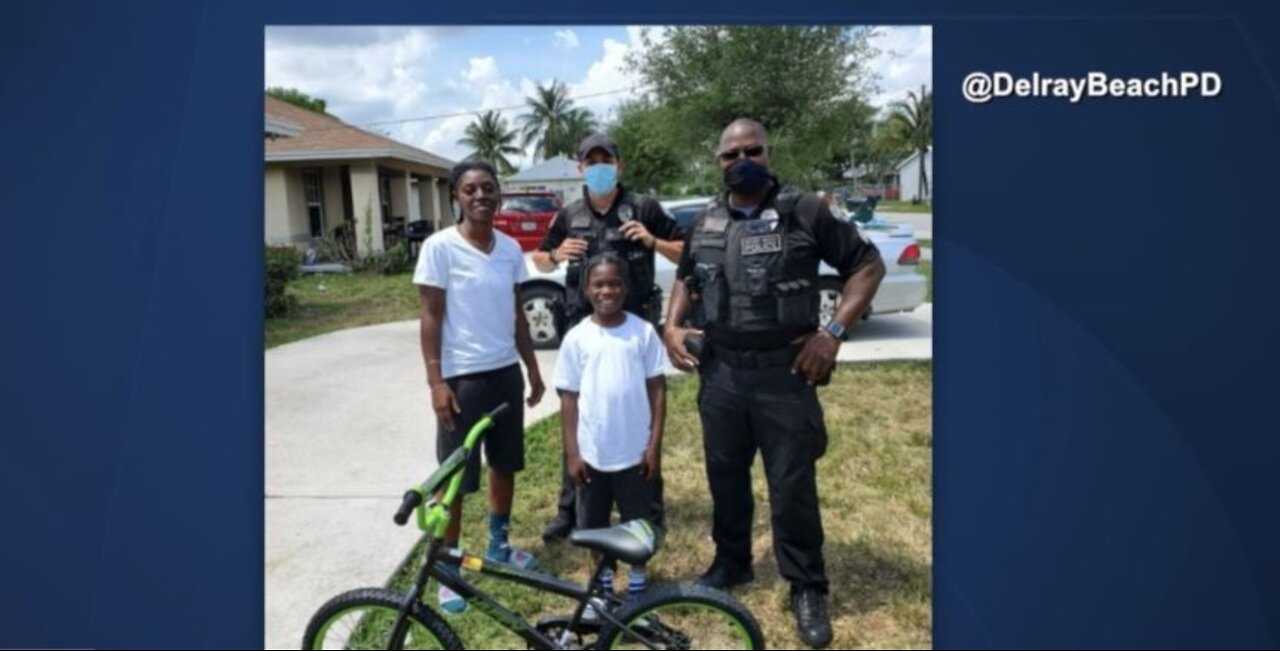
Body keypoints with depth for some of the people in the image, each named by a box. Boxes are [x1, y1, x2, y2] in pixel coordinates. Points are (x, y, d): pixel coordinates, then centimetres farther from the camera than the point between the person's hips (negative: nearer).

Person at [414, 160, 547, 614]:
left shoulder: (510, 249, 5)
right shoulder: (440, 248, -10)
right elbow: (431, 318, -10)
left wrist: (533, 369, 13)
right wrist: (436, 381, -15)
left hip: (506, 373, 6)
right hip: (462, 377, -5)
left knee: (505, 465, 17)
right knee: (455, 477, 3)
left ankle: (498, 546, 37)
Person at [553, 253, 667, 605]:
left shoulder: (644, 332, -4)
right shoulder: (577, 338, -4)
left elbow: (657, 389, -1)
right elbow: (569, 398, -1)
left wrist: (655, 444, -4)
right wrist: (572, 452, -3)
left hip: (635, 451, 0)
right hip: (592, 453, 1)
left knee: (638, 520, 13)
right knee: (594, 523, 15)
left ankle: (638, 577, 35)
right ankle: (603, 579, 35)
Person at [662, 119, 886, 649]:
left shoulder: (804, 212, -5)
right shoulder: (705, 223, 9)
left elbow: (867, 265, -2)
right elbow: (686, 279, 24)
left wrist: (833, 333, -12)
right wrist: (672, 327, 6)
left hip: (784, 373, -4)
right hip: (719, 373, 5)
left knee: (792, 483, 3)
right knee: (725, 475, 15)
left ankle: (807, 588, 21)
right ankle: (731, 563, 36)